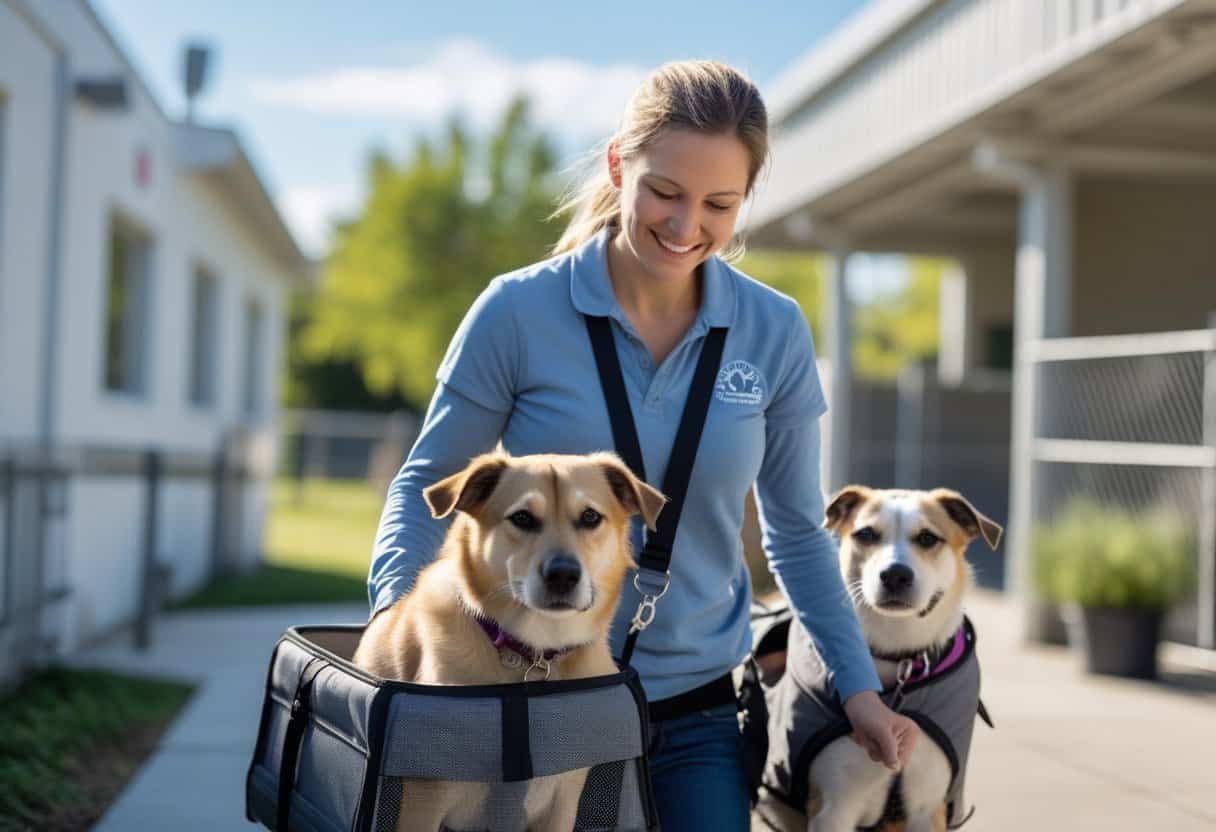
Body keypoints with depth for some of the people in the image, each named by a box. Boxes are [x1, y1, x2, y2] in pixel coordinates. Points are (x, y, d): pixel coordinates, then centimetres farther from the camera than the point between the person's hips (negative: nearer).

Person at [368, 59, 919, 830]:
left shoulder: (775, 333, -3)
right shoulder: (519, 311, -10)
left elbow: (797, 530, 7)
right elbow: (427, 483, -1)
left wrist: (857, 682, 3)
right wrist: (395, 607, -18)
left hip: (697, 712, 2)